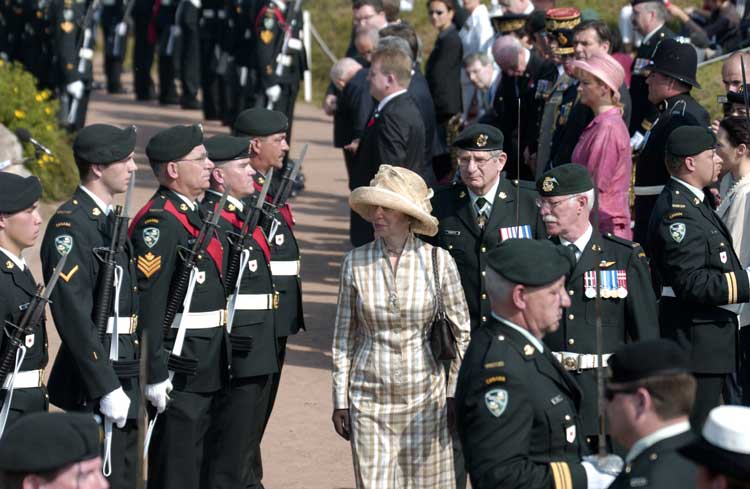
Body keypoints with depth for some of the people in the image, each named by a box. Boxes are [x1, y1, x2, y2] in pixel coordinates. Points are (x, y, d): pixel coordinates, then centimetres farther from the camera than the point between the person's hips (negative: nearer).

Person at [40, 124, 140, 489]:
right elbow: (74, 318, -22)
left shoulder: (110, 219, 13)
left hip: (122, 376, 10)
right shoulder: (70, 227, -18)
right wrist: (106, 388, -23)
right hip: (94, 381, -10)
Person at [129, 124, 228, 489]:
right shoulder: (159, 223, -18)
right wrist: (155, 374, -23)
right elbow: (147, 303, -22)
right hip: (179, 371, -10)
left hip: (207, 368, 10)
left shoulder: (194, 214, 13)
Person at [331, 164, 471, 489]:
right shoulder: (355, 263, -1)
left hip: (424, 398, -1)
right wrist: (340, 400, 5)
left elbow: (461, 332, 4)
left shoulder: (438, 261, -4)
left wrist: (455, 394, 2)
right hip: (370, 398, 1)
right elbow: (343, 337, 6)